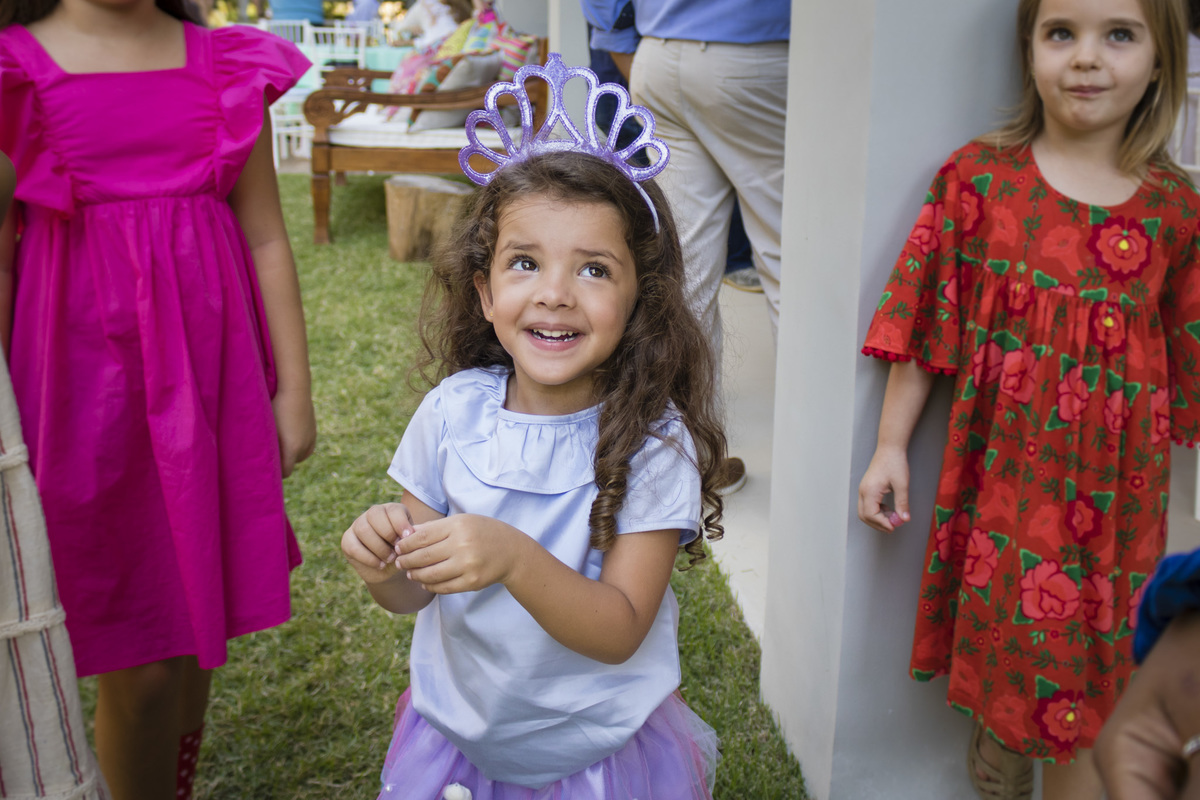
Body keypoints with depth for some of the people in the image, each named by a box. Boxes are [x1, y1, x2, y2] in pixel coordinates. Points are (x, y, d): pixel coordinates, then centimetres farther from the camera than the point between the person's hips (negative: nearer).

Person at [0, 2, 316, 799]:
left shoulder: (225, 66, 7)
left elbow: (266, 240, 7)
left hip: (212, 375, 4)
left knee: (197, 626, 14)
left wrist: (294, 388, 6)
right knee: (138, 664, 2)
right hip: (88, 381, -3)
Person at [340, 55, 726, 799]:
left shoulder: (652, 443, -19)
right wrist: (384, 564, -25)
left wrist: (514, 560, -37)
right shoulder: (453, 411, -11)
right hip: (458, 730, 3)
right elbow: (413, 595, -3)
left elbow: (619, 633, -22)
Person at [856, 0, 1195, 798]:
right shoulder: (979, 175, -3)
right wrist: (891, 446, 0)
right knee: (992, 655, 16)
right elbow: (926, 323, 0)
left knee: (1086, 693, 9)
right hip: (998, 472, 1)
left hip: (1110, 489, 0)